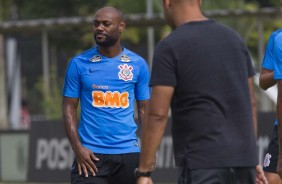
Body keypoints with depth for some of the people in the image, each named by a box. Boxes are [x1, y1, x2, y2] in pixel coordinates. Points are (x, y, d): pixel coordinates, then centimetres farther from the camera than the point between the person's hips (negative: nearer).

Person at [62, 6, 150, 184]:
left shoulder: (138, 64, 6)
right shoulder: (79, 63, 2)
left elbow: (144, 109, 10)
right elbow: (69, 107, 3)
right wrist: (77, 148, -9)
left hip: (128, 153, 2)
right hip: (91, 154, -2)